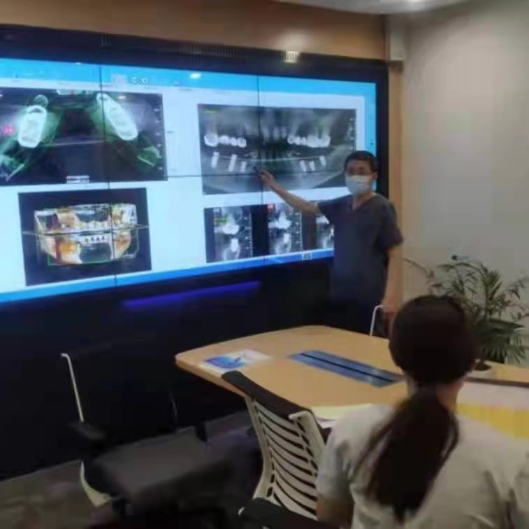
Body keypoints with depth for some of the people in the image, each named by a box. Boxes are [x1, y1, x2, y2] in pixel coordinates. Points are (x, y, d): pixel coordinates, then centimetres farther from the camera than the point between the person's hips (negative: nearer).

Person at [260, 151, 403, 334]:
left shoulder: (381, 209, -10)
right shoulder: (342, 205, 7)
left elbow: (393, 255, -10)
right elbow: (308, 207, 20)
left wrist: (390, 296, -17)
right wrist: (275, 187, 18)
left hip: (369, 299, -6)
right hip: (340, 295, 6)